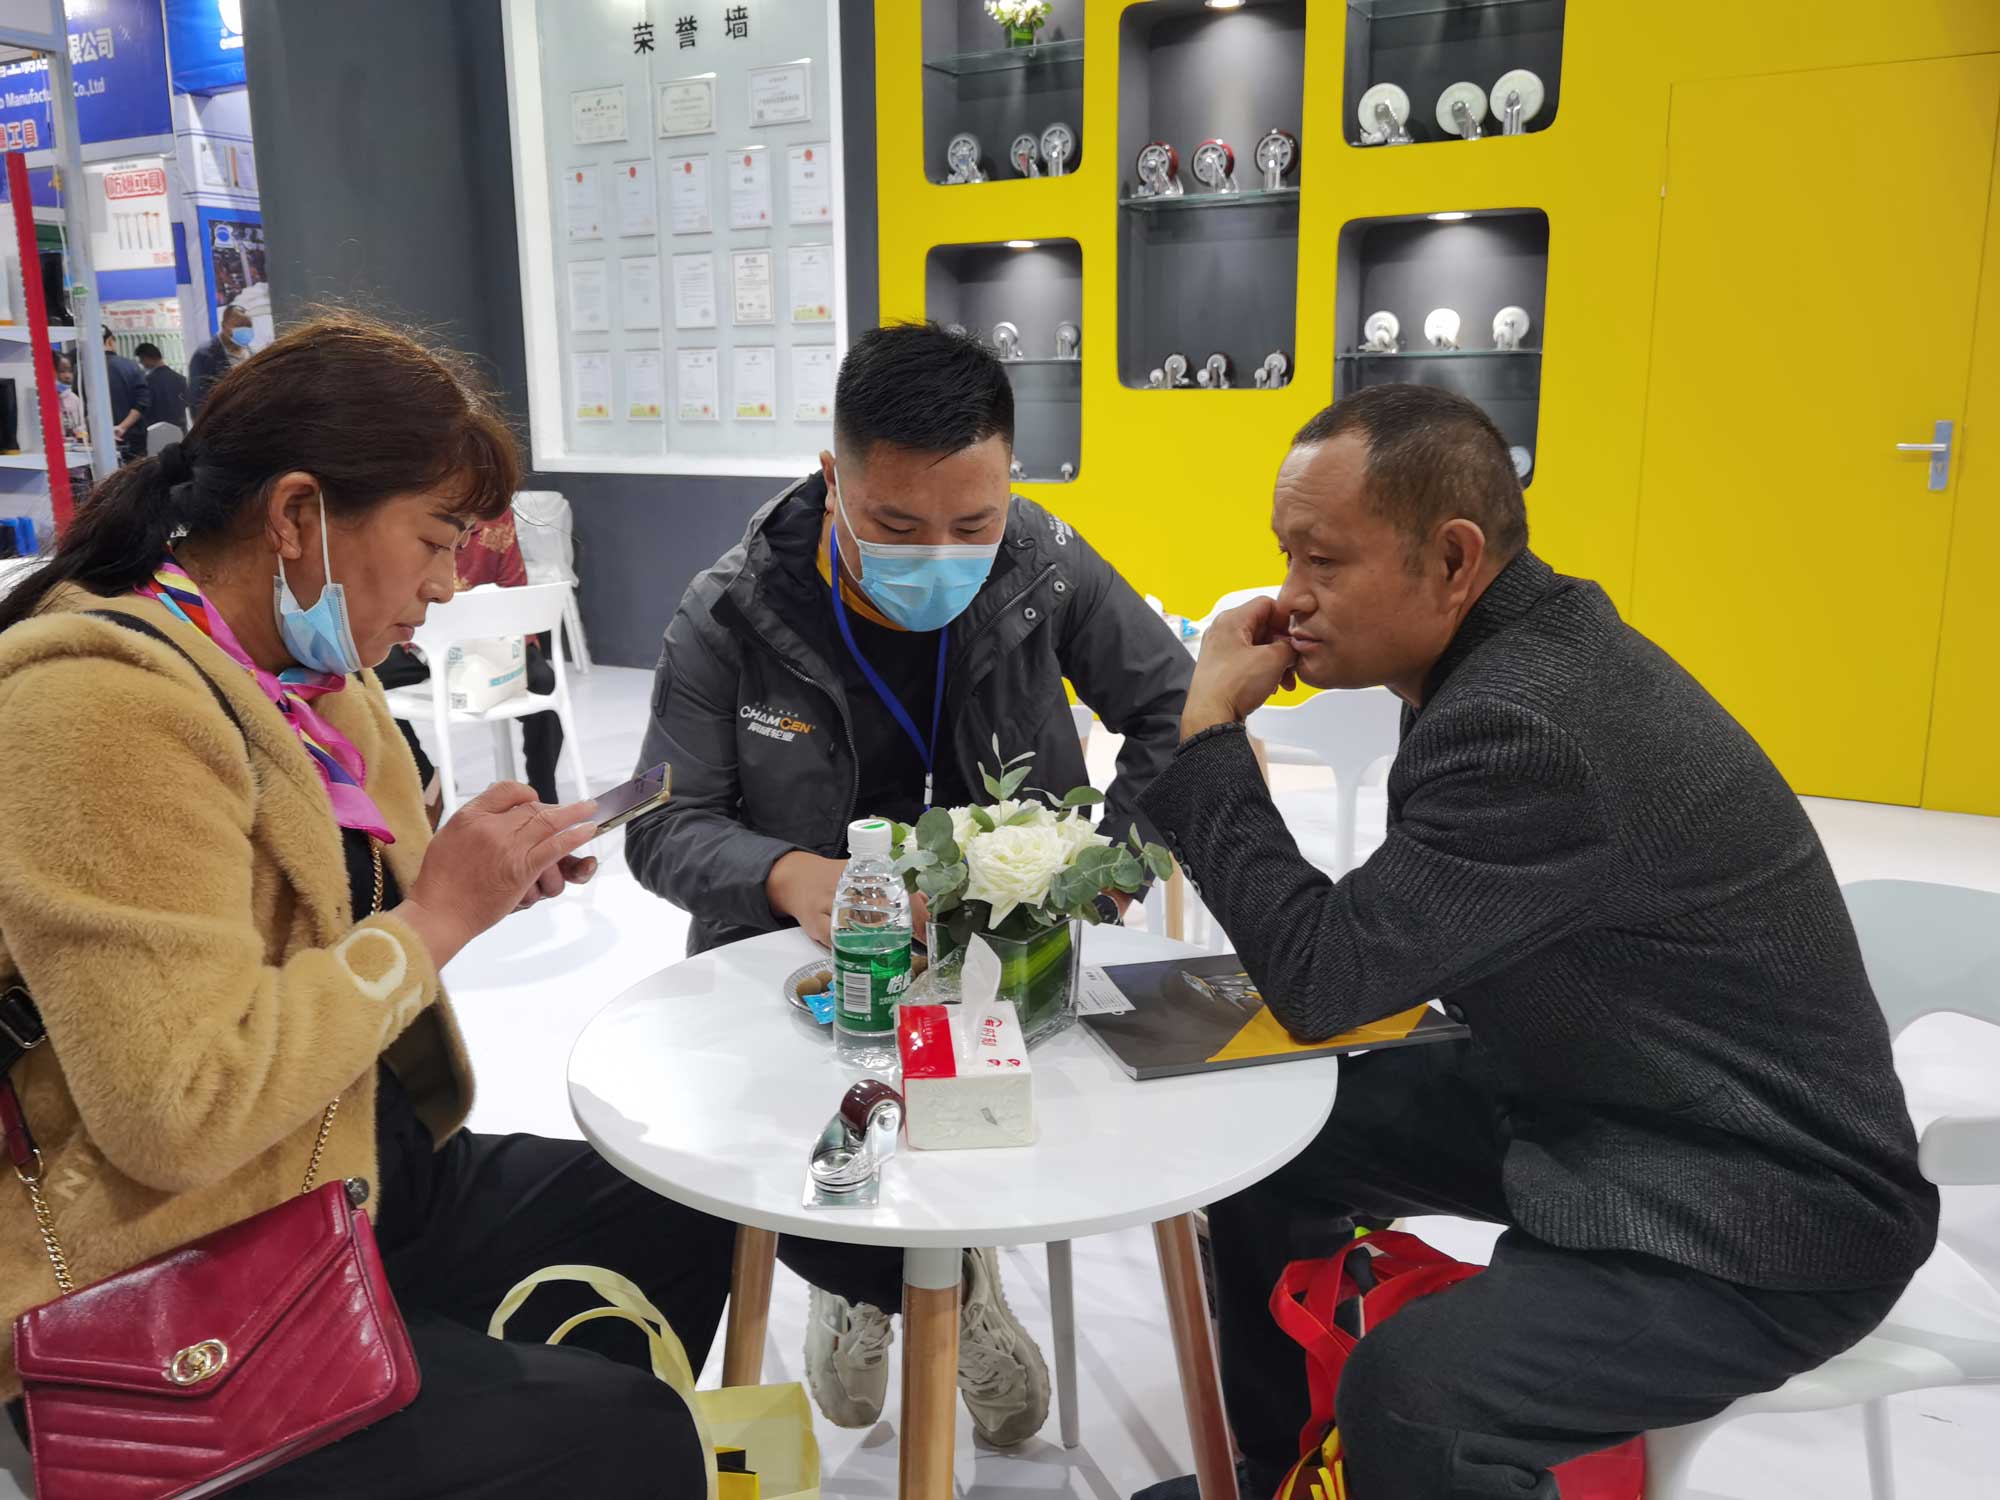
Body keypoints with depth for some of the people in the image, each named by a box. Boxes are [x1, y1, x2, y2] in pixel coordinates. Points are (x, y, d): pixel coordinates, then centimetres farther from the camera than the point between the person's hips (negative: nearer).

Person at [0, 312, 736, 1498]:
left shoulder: (305, 670, 5)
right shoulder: (104, 711, -25)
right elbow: (178, 1112, -30)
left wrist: (468, 877, -2)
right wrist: (431, 920, -22)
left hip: (367, 1174, 9)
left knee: (685, 1212, 12)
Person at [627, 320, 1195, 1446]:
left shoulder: (1047, 569, -8)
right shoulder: (733, 617, -11)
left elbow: (1176, 712, 4)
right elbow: (667, 826, -9)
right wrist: (788, 876, -30)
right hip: (802, 948, 0)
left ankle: (888, 1282, 9)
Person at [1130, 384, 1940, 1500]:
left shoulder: (1529, 722, -31)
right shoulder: (1531, 645, 0)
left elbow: (1323, 980, -25)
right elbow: (1387, 937, 7)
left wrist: (1210, 727, -19)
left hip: (1764, 1208, -9)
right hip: (1591, 1096, 10)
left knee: (1413, 1388, -31)